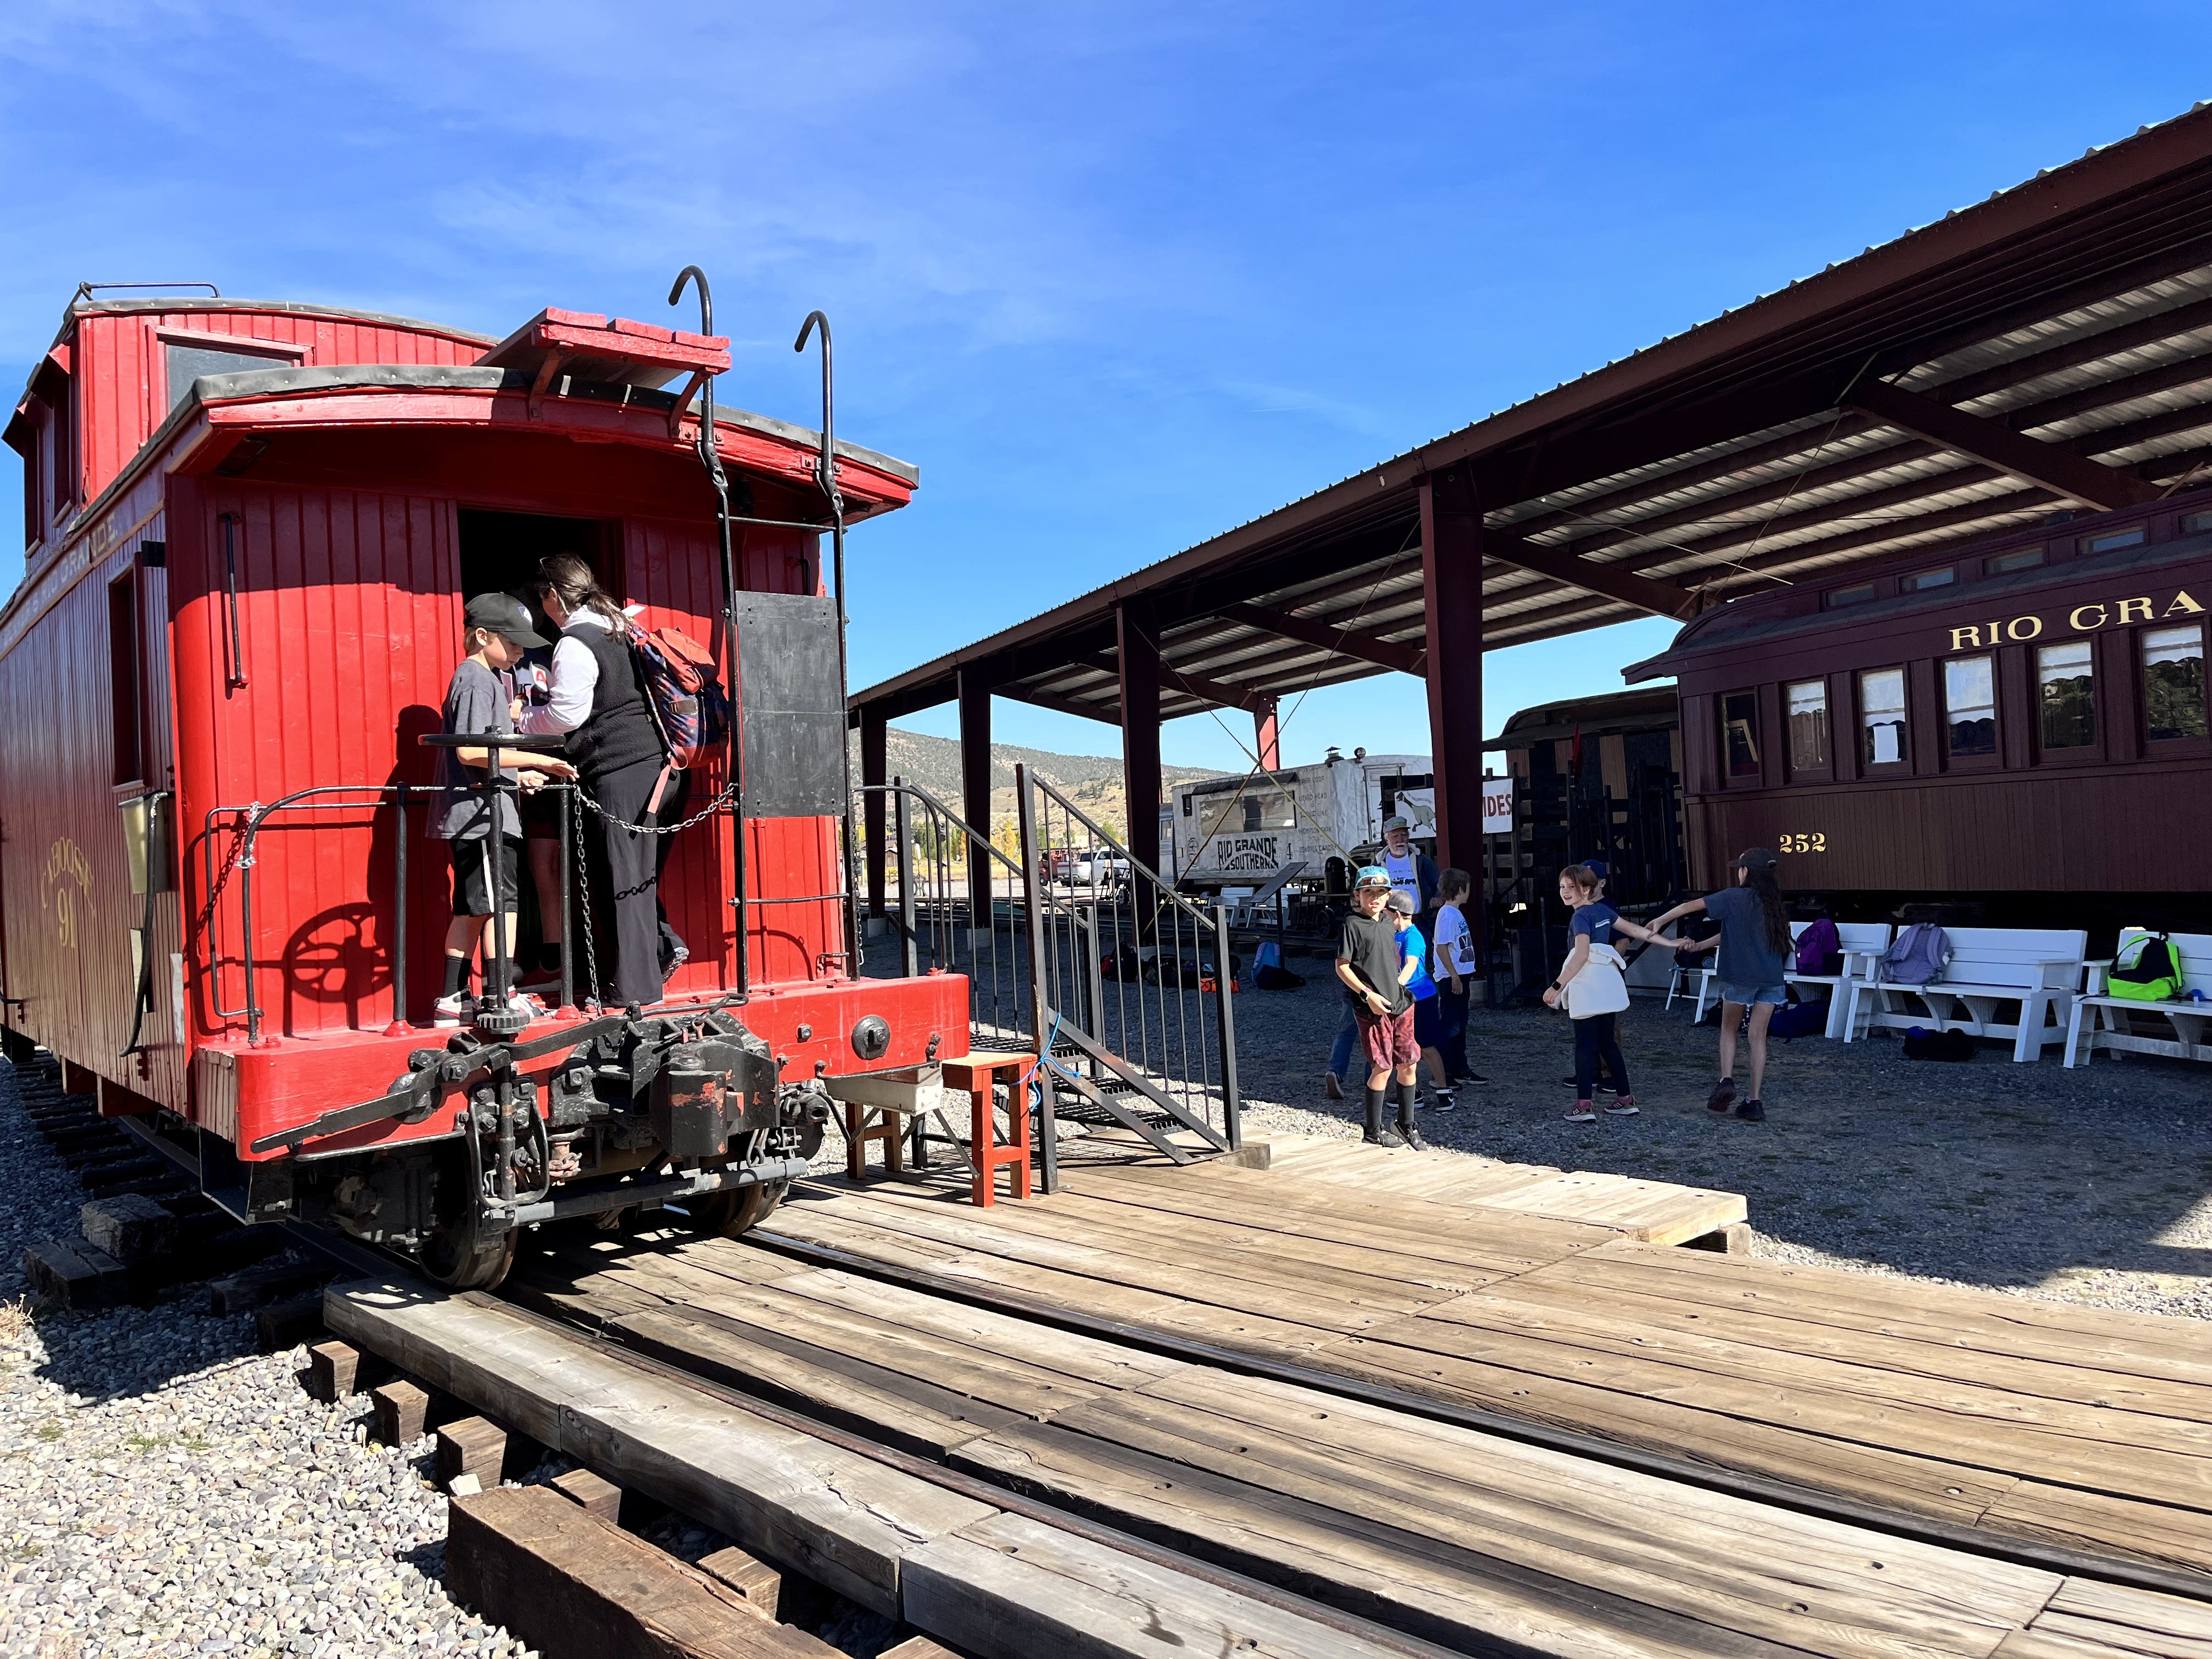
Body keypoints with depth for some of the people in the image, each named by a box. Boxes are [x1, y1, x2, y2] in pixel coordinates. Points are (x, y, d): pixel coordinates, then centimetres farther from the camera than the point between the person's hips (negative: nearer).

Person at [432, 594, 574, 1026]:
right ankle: (501, 998, -4)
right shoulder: (477, 679, -12)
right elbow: (470, 750, -21)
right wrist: (537, 760, -20)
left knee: (471, 907, 12)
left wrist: (517, 773, 9)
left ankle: (454, 1000, 16)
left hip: (474, 815, 10)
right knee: (501, 903, -7)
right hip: (481, 813, -10)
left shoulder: (485, 677, 19)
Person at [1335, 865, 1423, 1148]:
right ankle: (1374, 1132, 10)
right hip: (1372, 1008, -7)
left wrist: (1400, 984, 9)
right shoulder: (1352, 924, -7)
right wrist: (1368, 995, -16)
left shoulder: (1388, 923, 14)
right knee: (1382, 1068, -4)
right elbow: (1341, 967, -10)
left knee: (1408, 1064, 9)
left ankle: (1407, 1126, 25)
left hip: (1400, 1004, 7)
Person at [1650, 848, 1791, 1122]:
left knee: (1729, 1029, 18)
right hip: (1772, 978, 4)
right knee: (1758, 1037, 8)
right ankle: (1755, 1102, 5)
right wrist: (1699, 945, 15)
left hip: (1740, 976, -4)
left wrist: (1660, 921, 8)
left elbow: (1690, 907, -4)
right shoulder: (1772, 903, 12)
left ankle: (1726, 1081, -1)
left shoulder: (1734, 897, -6)